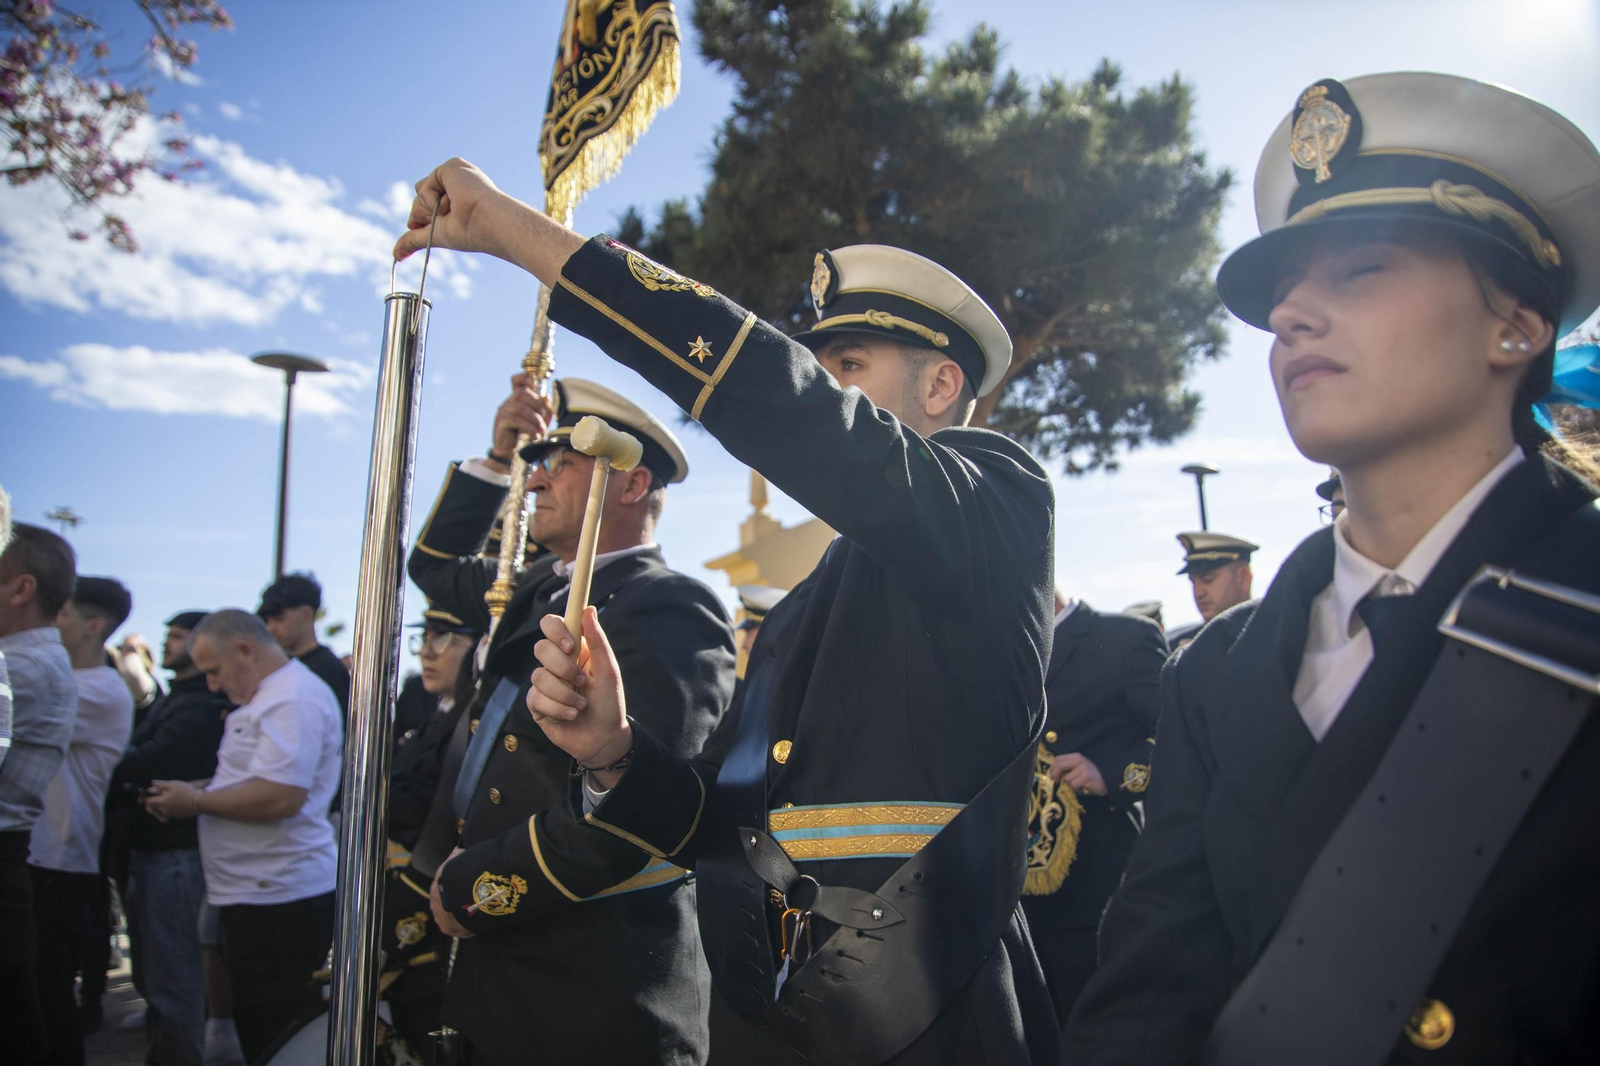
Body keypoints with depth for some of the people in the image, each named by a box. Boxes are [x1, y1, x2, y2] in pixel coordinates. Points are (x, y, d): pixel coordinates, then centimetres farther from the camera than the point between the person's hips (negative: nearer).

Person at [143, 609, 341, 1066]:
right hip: (259, 891, 11)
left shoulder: (292, 698, -18)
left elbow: (280, 796, -26)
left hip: (279, 897, -11)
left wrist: (196, 800, -13)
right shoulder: (269, 697, 17)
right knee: (257, 1027, 18)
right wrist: (188, 793, 9)